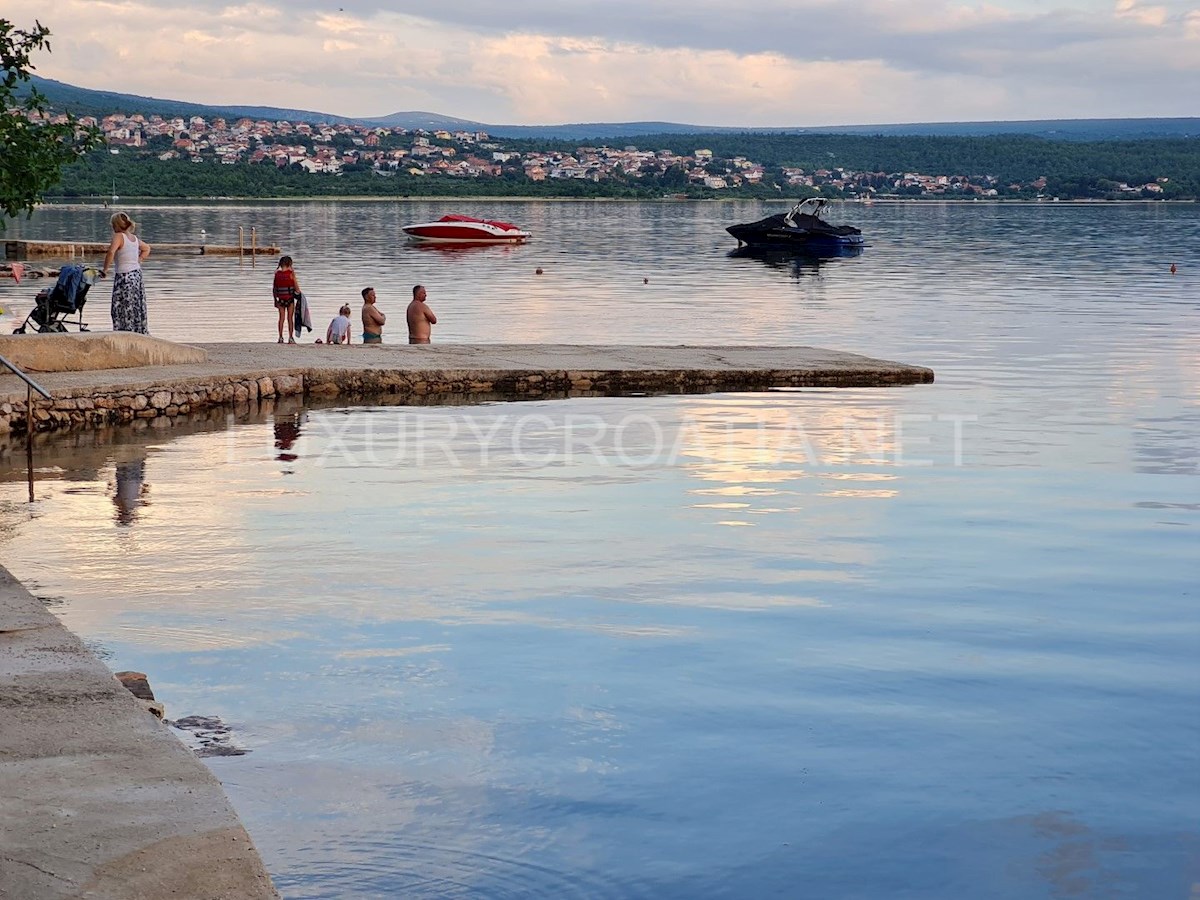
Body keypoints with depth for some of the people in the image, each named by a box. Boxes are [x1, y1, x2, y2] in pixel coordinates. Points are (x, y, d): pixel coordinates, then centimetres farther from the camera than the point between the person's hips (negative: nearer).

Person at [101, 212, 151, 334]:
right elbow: (146, 248, 30)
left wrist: (104, 269, -18)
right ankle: (141, 333, 18)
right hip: (137, 275, 8)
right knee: (138, 310, 13)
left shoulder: (119, 236, -11)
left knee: (123, 310, -4)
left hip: (124, 276, -8)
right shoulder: (134, 238, 11)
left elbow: (111, 252, -27)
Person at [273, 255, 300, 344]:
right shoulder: (291, 273, -9)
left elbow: (274, 287, 4)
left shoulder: (277, 273, -1)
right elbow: (296, 286, -6)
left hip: (280, 298, 2)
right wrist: (299, 293, 11)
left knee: (281, 318, 9)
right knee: (290, 318, 4)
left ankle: (280, 337, 4)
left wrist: (275, 299, 12)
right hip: (290, 297, -2)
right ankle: (291, 338, 3)